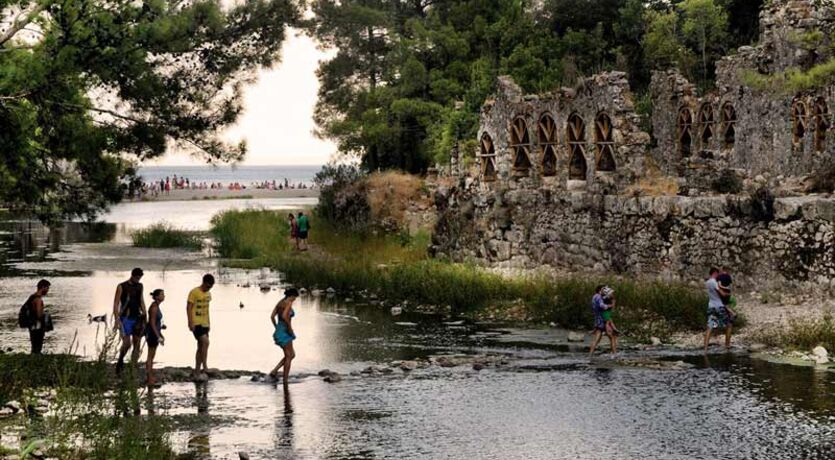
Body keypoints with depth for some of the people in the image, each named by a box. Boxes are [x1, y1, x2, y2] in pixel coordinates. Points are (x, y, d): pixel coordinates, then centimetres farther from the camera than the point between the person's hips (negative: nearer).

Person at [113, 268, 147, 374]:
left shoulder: (140, 286, 11)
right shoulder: (122, 287, -5)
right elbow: (116, 303, -6)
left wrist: (145, 318, 12)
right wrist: (116, 320, -15)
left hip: (137, 319, 5)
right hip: (125, 318, -5)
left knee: (137, 346, 1)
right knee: (127, 343, -17)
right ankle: (120, 361, 8)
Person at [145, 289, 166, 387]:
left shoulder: (156, 306, 10)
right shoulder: (154, 307, -18)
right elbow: (152, 323, -21)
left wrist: (160, 335, 21)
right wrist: (158, 337, -22)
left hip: (155, 333, 10)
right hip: (152, 333, -10)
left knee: (151, 356, 17)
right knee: (151, 356, -5)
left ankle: (149, 376, 27)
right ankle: (150, 380, -1)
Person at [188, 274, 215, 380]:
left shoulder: (208, 294, 13)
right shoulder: (194, 292, -10)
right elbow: (188, 307, -11)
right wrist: (190, 322, -18)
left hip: (205, 324, 8)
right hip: (196, 323, -8)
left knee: (201, 347, 9)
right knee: (205, 342, -23)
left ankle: (196, 372, 14)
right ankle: (205, 366, -20)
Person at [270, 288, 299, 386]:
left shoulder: (280, 302, 13)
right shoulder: (289, 303, -13)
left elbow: (272, 316, 12)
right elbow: (284, 316, -28)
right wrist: (290, 329, -18)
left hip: (278, 332, 9)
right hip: (285, 333, -9)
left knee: (292, 355, 17)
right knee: (289, 357, 1)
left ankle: (274, 371, 8)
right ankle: (285, 381, 1)